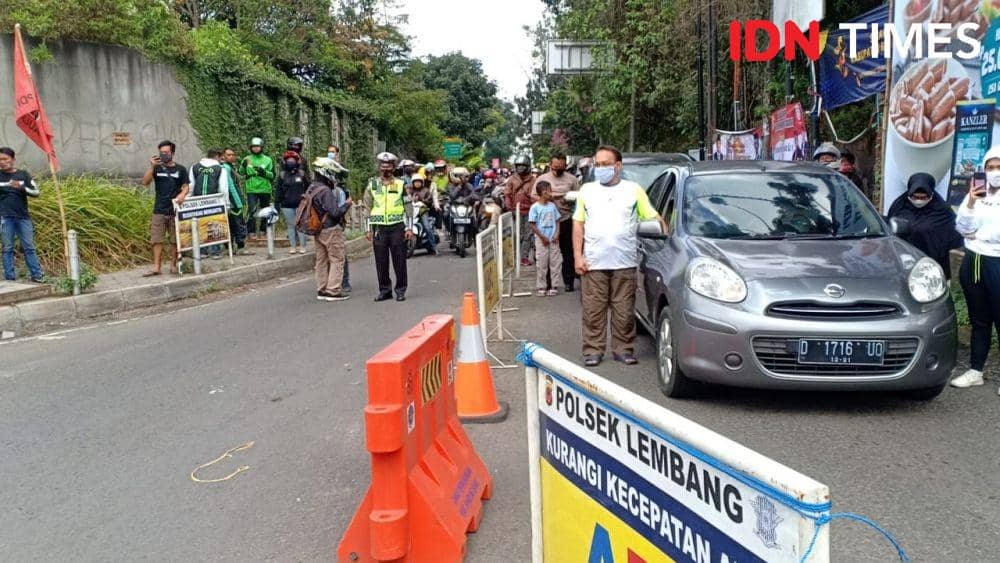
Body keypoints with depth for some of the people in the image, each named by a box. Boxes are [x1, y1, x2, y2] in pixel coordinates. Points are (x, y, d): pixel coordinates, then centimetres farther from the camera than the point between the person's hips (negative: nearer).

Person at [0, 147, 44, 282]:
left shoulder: (23, 174, 8)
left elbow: (35, 192, 3)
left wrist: (21, 187, -13)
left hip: (23, 217, 1)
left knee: (29, 247, 2)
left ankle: (37, 275, 4)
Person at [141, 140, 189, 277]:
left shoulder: (180, 169, 6)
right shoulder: (157, 168, 8)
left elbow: (186, 187, 6)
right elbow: (145, 182, -3)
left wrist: (182, 195, -15)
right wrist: (151, 167, -14)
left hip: (175, 210, -1)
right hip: (159, 210, 1)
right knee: (156, 239, -1)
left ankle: (173, 265, 14)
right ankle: (156, 267, 1)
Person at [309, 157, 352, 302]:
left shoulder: (311, 188, 10)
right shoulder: (326, 191, -20)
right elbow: (335, 212, -24)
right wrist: (347, 204, -8)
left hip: (318, 229, 9)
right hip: (331, 230, -9)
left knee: (321, 260, 14)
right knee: (337, 259, -1)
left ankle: (322, 290, 20)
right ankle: (333, 291, -1)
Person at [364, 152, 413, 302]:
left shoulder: (400, 184, 5)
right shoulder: (372, 185, 8)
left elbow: (408, 207, 5)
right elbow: (367, 207, 9)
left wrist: (409, 228, -1)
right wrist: (368, 229, 4)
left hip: (397, 227, -1)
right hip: (379, 228, 1)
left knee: (399, 260, 1)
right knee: (381, 261, 4)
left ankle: (401, 290, 10)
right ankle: (384, 290, 15)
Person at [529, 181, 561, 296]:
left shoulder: (552, 205, 6)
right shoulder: (535, 207, -8)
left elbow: (557, 221, 10)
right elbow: (532, 225, -8)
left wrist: (557, 234, -4)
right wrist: (542, 237, -11)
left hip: (553, 239, 4)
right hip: (541, 240, -4)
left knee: (556, 262, 5)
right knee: (541, 264, 1)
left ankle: (554, 286, 14)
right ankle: (541, 287, 11)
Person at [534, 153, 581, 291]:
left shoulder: (572, 179, 5)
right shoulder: (542, 178, 7)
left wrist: (569, 199, -15)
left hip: (566, 220, -1)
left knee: (568, 252, 4)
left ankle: (569, 281, 13)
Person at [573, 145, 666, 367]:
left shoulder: (634, 190, 9)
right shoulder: (587, 190, 13)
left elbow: (654, 217, 8)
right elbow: (578, 224, 12)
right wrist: (577, 256, 3)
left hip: (624, 263, -1)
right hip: (593, 263, 1)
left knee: (624, 311, 2)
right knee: (593, 311, 1)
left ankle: (624, 349, 13)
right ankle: (593, 350, 10)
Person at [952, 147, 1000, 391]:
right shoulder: (975, 194, 11)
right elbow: (964, 229, 3)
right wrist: (970, 204, -8)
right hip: (973, 262, 4)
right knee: (979, 321, 13)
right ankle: (975, 370, 21)